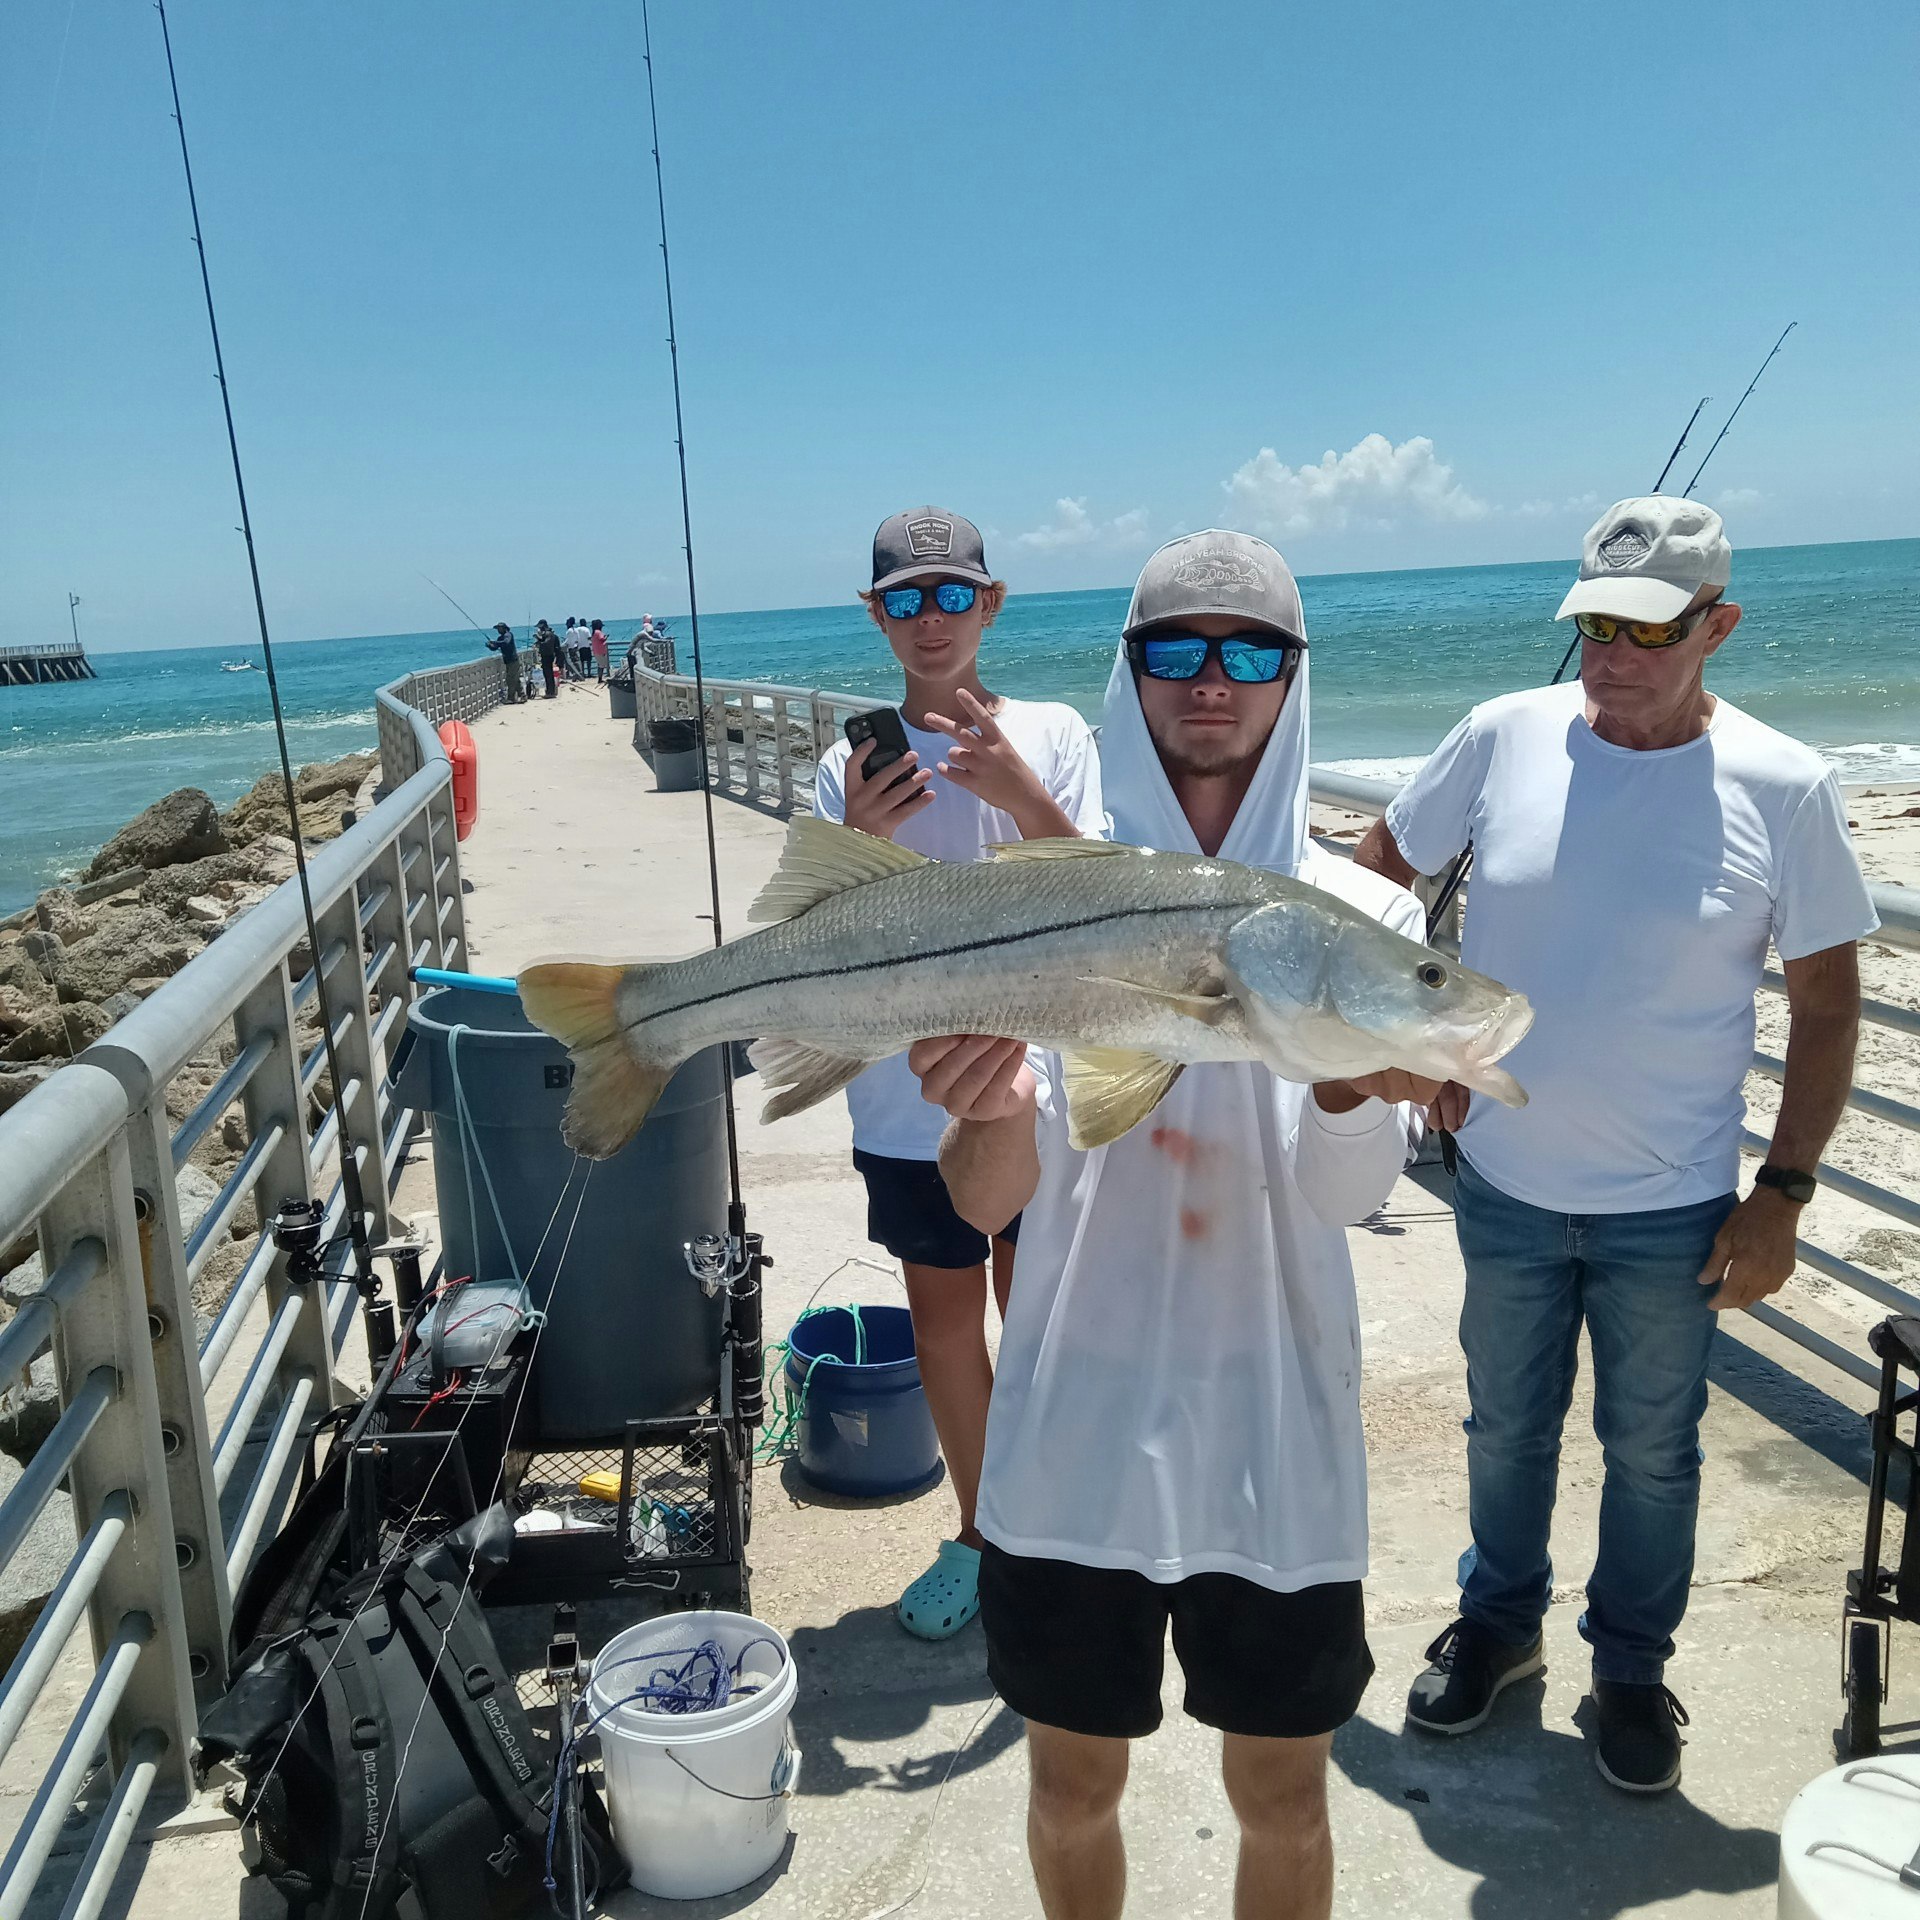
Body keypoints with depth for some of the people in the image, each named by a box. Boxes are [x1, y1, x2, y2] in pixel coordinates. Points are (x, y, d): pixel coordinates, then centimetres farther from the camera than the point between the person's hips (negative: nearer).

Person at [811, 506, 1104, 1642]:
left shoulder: (1052, 735, -3)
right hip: (911, 1102, 2)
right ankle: (979, 1535, 37)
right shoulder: (852, 769, 1)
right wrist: (856, 844, -21)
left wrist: (1018, 794, -28)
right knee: (944, 1324, 15)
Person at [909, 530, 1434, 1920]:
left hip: (1274, 1425, 0)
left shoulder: (1362, 916, -3)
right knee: (1074, 1783, 19)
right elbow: (988, 1204, -10)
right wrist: (997, 1107, -33)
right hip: (1079, 1418, 0)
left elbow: (1349, 1195, -11)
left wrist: (1350, 1081, -32)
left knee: (1283, 1795, 18)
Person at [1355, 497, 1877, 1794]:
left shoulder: (1783, 788, -11)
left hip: (1672, 1207, -1)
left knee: (1653, 1450, 17)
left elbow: (1827, 1005, -4)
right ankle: (1500, 1622, 44)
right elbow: (1374, 876, 5)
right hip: (1503, 1184, 2)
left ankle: (1633, 1665, 41)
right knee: (1507, 1427, 20)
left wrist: (1783, 1196, -7)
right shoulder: (1505, 737, -8)